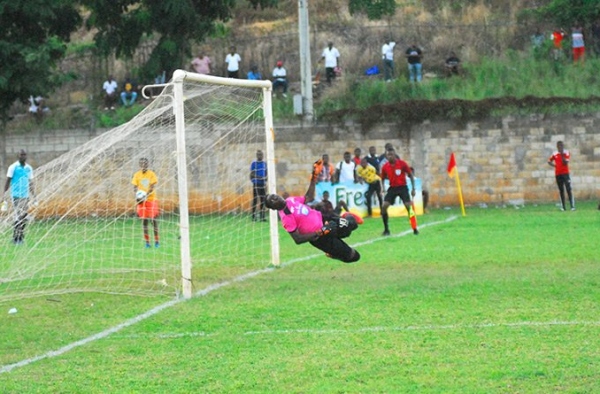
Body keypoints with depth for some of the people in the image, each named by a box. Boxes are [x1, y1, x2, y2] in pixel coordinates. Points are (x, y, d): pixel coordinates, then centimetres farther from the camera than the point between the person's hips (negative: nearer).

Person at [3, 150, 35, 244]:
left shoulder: (29, 168, 10)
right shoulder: (13, 167, -4)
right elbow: (8, 181, -3)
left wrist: (33, 196, 16)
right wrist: (4, 195, -9)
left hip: (26, 196, 5)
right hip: (16, 195, -5)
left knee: (24, 218, 3)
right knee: (18, 217, -12)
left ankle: (21, 237, 10)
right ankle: (15, 238, -7)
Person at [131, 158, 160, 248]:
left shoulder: (151, 174, -3)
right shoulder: (137, 175, 5)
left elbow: (152, 187, -11)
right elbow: (135, 187, 4)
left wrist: (146, 195, -26)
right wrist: (136, 196, -15)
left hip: (151, 199, -2)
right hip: (142, 200, 2)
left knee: (153, 219, -3)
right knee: (144, 220, 0)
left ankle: (156, 241, 3)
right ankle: (147, 241, 3)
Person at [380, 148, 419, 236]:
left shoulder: (402, 163, -11)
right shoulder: (385, 167, -3)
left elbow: (410, 175, -3)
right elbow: (383, 179, 13)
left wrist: (413, 189, -6)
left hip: (402, 187, -3)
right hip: (392, 188, 3)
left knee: (409, 206, -14)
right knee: (384, 207, -10)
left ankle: (415, 229, -8)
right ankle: (386, 229, 3)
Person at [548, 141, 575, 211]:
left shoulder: (566, 153, -3)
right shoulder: (555, 154, 7)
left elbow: (565, 162, -13)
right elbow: (549, 161, 21)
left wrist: (562, 155, -19)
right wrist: (553, 165, 5)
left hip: (565, 173, -3)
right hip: (558, 174, 3)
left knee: (568, 189, -11)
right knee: (561, 190, 7)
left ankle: (572, 205, -13)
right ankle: (563, 206, 10)